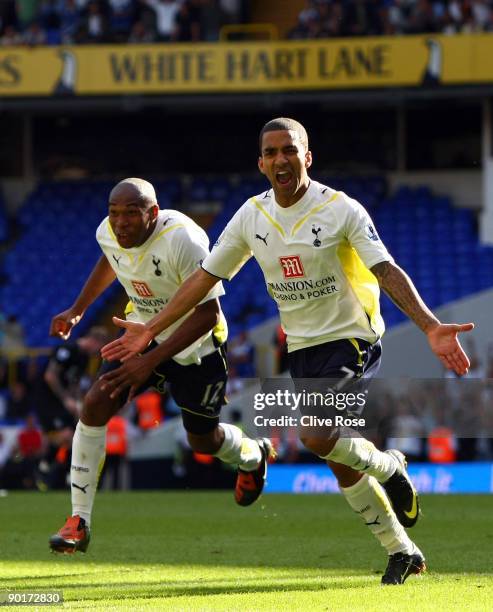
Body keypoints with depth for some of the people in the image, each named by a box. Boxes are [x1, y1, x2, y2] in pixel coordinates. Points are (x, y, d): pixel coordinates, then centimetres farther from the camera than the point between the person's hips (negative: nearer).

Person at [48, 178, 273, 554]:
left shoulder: (183, 240, -34)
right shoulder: (108, 234, -13)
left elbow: (207, 314, -32)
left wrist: (152, 360, -38)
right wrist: (78, 310, 16)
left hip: (194, 343, -5)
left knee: (203, 440, 10)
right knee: (96, 404, -16)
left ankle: (253, 457, 50)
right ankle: (79, 521, -12)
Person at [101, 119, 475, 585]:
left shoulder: (341, 210, -13)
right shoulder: (251, 216, 1)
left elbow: (387, 272, -18)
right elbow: (205, 276, 8)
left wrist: (430, 327, -30)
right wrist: (149, 332, 6)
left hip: (350, 339, -5)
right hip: (301, 349, 5)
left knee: (317, 437, -26)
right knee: (342, 466, 6)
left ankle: (389, 467, 3)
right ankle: (402, 553, 21)